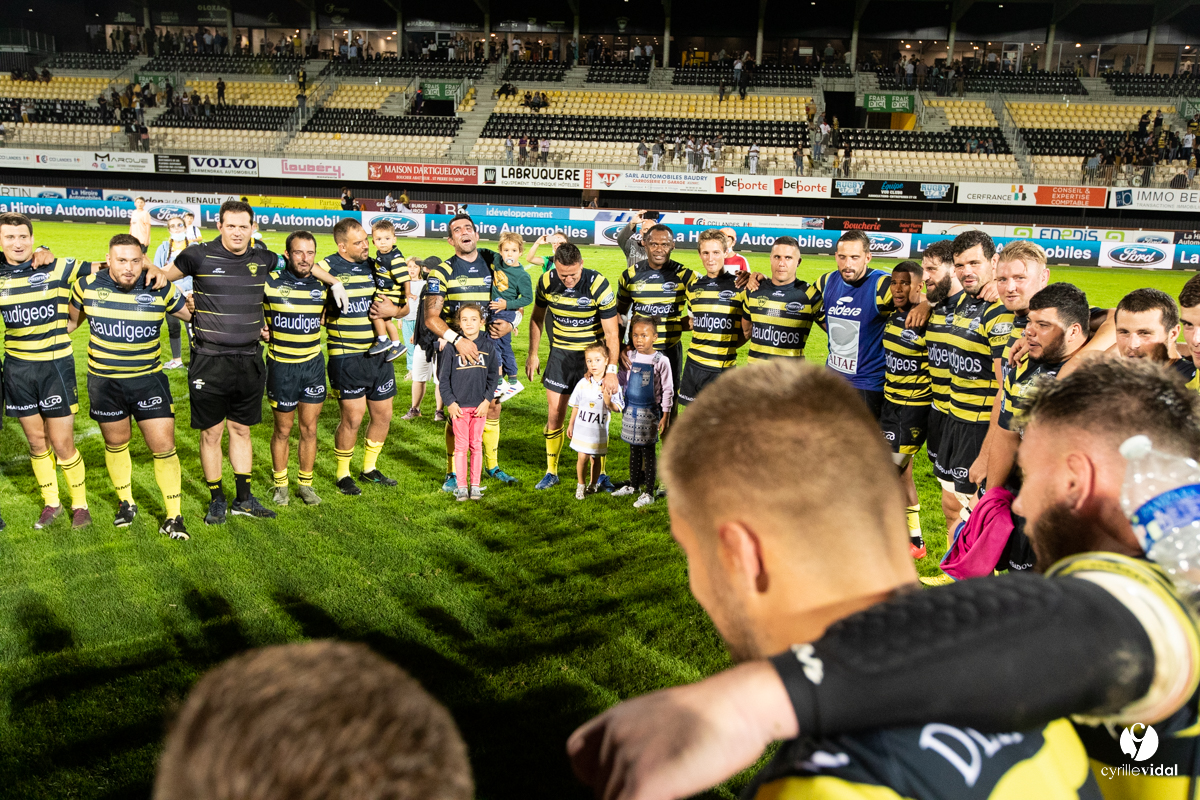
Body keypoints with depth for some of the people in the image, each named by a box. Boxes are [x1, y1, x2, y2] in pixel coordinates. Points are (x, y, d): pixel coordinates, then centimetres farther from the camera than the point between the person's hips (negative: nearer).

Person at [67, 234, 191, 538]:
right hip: (104, 382, 2)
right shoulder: (87, 286, -5)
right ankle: (126, 503, 38)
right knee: (115, 444, 17)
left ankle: (173, 516, 7)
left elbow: (193, 315, 5)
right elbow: (72, 319, 14)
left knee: (164, 447, -5)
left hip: (148, 379, -2)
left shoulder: (159, 290, -8)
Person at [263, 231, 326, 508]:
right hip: (281, 367, -3)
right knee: (283, 429, 7)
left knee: (309, 428, 7)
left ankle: (306, 483, 22)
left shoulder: (320, 286, 3)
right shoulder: (270, 283, -10)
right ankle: (280, 484, 25)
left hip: (313, 364, 3)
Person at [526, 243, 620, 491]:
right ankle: (551, 472, 17)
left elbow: (612, 333, -17)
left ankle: (600, 474, 13)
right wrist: (533, 354, 10)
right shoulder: (547, 282, -10)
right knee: (554, 413, 2)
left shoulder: (598, 285, -20)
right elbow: (537, 318, 9)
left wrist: (611, 370, -21)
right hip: (560, 352, 3)